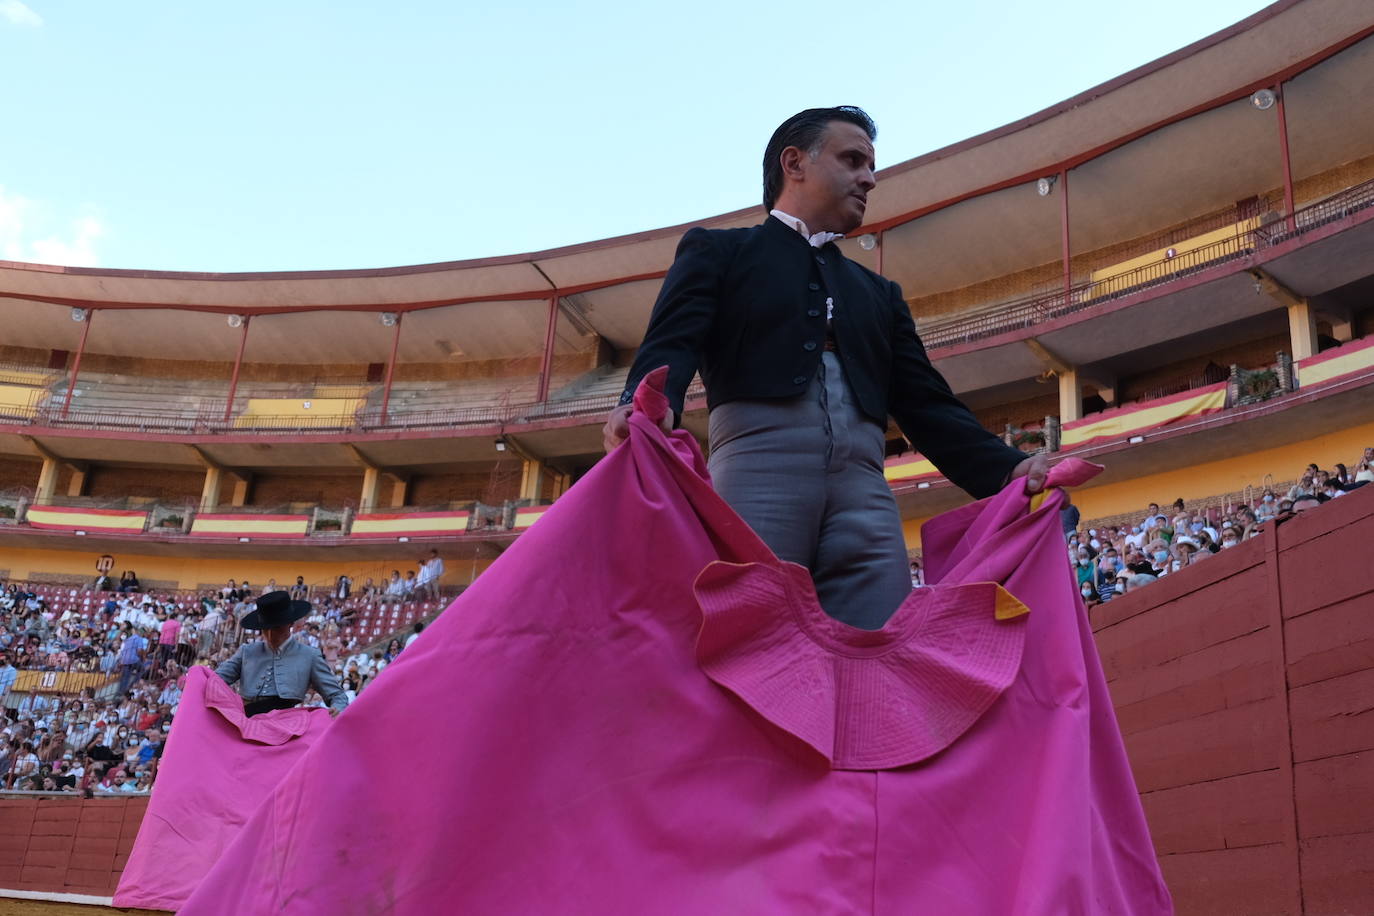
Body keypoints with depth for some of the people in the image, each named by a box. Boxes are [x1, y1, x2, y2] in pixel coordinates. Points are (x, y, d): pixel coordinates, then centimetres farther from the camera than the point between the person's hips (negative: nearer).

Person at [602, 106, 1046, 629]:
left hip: (862, 487, 4)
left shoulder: (878, 293, 32)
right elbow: (672, 345, 1)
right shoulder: (717, 251, 19)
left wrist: (1006, 470, 3)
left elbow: (927, 405, 22)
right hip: (758, 468, -4)